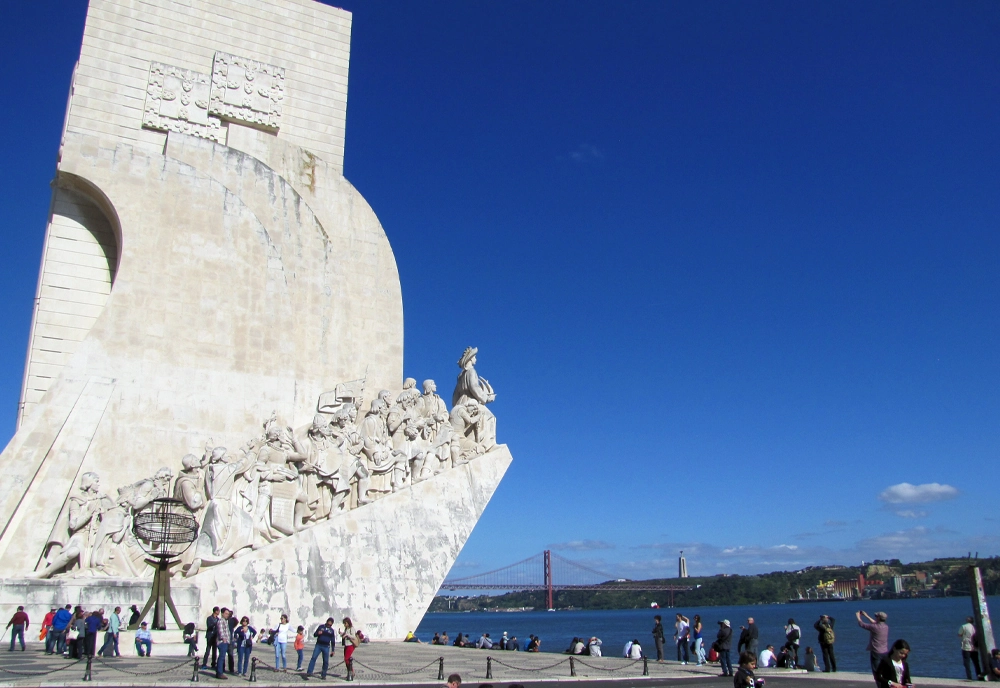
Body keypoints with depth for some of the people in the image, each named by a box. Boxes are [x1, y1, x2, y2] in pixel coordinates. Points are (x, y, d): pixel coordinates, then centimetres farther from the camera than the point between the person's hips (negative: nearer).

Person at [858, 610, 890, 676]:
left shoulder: (875, 627, -20)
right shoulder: (886, 626, 1)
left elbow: (862, 624, -8)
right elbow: (875, 623, 20)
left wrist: (858, 616, 10)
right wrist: (866, 616, 27)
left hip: (876, 653, -7)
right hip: (885, 652, 7)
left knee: (876, 671, 0)